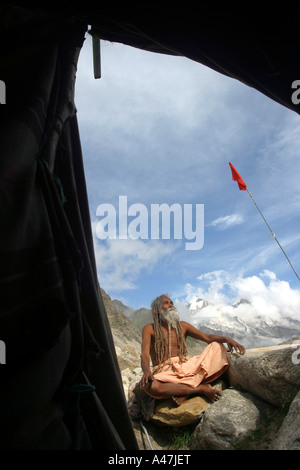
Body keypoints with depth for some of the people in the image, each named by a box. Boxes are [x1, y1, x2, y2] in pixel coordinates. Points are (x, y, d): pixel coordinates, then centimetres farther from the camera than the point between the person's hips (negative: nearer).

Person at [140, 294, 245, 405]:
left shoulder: (182, 326, 17)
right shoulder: (150, 328, 5)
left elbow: (208, 337, 8)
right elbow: (145, 354, -10)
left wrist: (226, 338, -13)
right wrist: (146, 371, -33)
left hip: (187, 367, 4)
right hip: (165, 372, -4)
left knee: (217, 346, -16)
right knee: (148, 385, -38)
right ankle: (200, 388, -25)